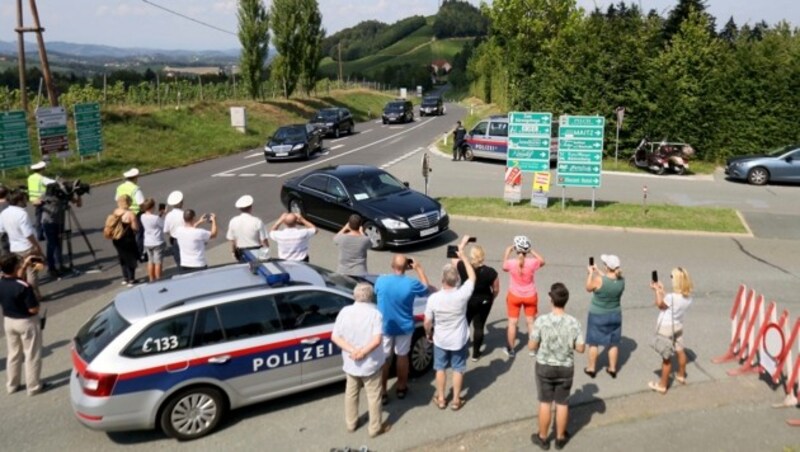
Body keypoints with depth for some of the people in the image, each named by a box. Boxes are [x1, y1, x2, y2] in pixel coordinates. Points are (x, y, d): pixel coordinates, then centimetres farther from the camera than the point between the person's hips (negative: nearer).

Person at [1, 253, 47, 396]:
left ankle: (11, 385, 34)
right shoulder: (24, 287, -29)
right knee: (32, 355, 9)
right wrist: (37, 300, -4)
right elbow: (33, 309, -23)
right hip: (27, 322, -7)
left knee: (13, 354, 22)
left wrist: (25, 264, 10)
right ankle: (34, 386, 19)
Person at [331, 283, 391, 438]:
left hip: (350, 363, 4)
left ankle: (351, 423, 39)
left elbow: (335, 337, -10)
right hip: (370, 363, -4)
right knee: (373, 396, 14)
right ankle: (375, 428, 28)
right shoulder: (375, 313, -18)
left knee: (351, 393, 24)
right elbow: (377, 340, -28)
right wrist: (363, 352, -20)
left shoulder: (345, 311, -8)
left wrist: (352, 350, -15)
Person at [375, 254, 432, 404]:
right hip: (404, 327, 0)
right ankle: (401, 387, 34)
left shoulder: (381, 280, -17)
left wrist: (396, 271, 8)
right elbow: (426, 289, 2)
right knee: (402, 356, 19)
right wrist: (419, 268, 5)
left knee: (383, 358, 12)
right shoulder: (412, 284, -20)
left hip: (384, 326, 0)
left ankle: (382, 392, 18)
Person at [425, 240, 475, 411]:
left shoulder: (433, 298, -24)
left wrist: (428, 334, 9)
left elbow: (427, 322, -13)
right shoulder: (462, 295, -26)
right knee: (458, 369, 17)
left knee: (440, 369, 20)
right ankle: (456, 400, 28)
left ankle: (441, 399, 32)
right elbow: (472, 277, -8)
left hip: (440, 340, 0)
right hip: (459, 340, 0)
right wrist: (462, 255, -4)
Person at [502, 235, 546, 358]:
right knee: (531, 321, 16)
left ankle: (511, 349, 20)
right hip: (530, 296, 1)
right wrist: (532, 251, 7)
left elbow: (504, 267, 6)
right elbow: (542, 261, 4)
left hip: (514, 296, -1)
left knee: (512, 322, 11)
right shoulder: (532, 262, -21)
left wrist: (507, 252, 14)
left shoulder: (511, 263, -20)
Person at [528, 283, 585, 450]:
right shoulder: (573, 322, -15)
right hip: (566, 368, 1)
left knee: (545, 402, 14)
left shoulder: (541, 321, -19)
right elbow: (580, 348, -8)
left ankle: (543, 438, 29)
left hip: (545, 367, -1)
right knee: (562, 403, 17)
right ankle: (560, 437, 32)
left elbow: (532, 346, -13)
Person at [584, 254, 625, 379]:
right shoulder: (621, 280, -11)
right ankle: (612, 368, 28)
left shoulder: (599, 279, -26)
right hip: (615, 315, 4)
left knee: (593, 342, 13)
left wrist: (591, 273, 3)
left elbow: (588, 288, -7)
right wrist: (597, 271, 15)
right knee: (613, 343, 17)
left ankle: (591, 368, 23)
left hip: (598, 315, -4)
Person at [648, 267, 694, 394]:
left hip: (666, 328, -7)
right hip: (678, 326, 7)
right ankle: (681, 376, 47)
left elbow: (660, 304, -12)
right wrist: (662, 290, 9)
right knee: (680, 351, 25)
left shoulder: (672, 297, -32)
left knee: (666, 357, 3)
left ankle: (663, 385, 17)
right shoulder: (688, 297, -9)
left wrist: (657, 290, 1)